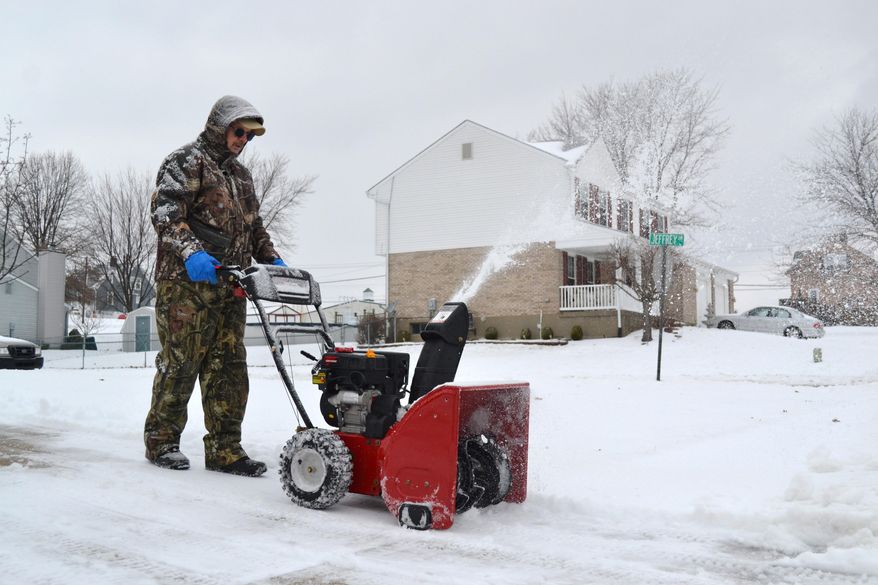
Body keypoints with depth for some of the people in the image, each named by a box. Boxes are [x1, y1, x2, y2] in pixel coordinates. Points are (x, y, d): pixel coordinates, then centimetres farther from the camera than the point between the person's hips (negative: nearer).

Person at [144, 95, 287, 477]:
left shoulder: (241, 174, 26)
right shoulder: (186, 161, 1)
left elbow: (254, 227, 30)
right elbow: (165, 211, -13)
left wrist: (272, 260, 13)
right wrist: (190, 252, -28)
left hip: (229, 286, 7)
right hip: (187, 282, -7)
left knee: (228, 366, 3)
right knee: (180, 362, -3)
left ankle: (224, 449, 6)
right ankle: (161, 441, 11)